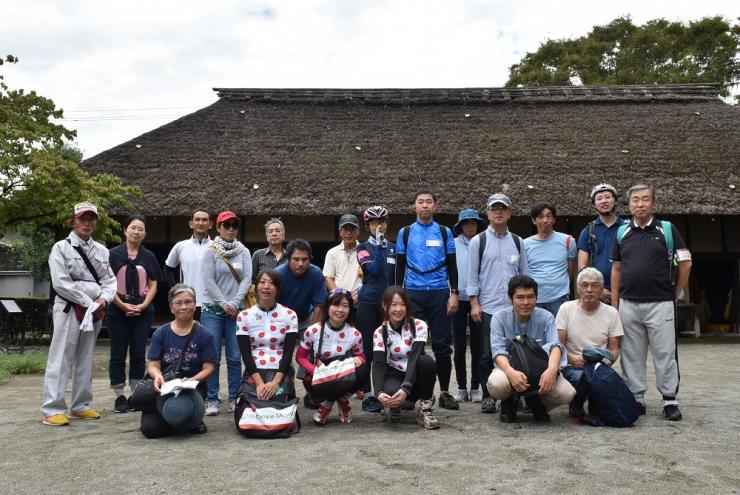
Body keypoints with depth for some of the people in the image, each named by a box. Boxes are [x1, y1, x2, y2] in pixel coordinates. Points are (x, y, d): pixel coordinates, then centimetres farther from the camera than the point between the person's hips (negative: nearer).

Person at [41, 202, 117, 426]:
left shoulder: (102, 250, 12)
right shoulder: (61, 248, -4)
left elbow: (109, 280, 10)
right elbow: (61, 283, -12)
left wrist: (103, 300, -11)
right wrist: (89, 302, -15)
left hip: (95, 311, 6)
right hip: (69, 309, -5)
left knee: (85, 359, 11)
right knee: (61, 358, -6)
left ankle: (80, 406, 19)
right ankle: (52, 409, -1)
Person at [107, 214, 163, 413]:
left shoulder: (149, 257, 8)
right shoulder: (114, 254, 0)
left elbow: (153, 285, 7)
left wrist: (143, 305, -7)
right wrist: (123, 305, -12)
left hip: (143, 311, 2)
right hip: (118, 310, -2)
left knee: (139, 353, 6)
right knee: (118, 354, 4)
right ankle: (119, 396, 12)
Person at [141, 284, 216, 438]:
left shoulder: (204, 335, 0)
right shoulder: (160, 333, 6)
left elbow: (209, 368, -3)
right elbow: (153, 365, 2)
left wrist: (192, 380, -23)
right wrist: (157, 376, -22)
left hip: (192, 388, -2)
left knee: (176, 411, -34)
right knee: (149, 429, -18)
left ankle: (193, 422, 4)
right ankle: (180, 423, 15)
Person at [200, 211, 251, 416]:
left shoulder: (244, 252, 8)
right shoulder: (210, 251, 1)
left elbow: (247, 279, 0)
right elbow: (209, 281, -5)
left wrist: (234, 303, -10)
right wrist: (224, 304, -11)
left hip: (236, 310, 2)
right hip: (213, 309, -2)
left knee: (235, 357, 3)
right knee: (212, 357, -1)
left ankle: (234, 399, 12)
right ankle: (212, 400, 7)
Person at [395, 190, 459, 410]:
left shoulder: (444, 232, 9)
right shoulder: (405, 233, 9)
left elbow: (452, 265, 8)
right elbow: (400, 266, 10)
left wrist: (454, 293, -1)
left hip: (440, 293, 0)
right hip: (413, 293, 0)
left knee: (442, 344, 2)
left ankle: (444, 392, 10)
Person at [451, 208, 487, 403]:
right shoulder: (453, 244, 2)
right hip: (459, 299, 0)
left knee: (477, 346, 5)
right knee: (459, 347, 5)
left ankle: (475, 388, 15)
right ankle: (462, 388, 14)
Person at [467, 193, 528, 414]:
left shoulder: (517, 241, 12)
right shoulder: (478, 241, 5)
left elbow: (524, 274, 15)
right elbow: (472, 274, 2)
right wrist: (474, 304, -4)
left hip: (514, 307, 2)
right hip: (488, 308, -2)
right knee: (488, 355, 1)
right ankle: (488, 397, 11)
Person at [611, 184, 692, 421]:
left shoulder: (667, 229, 0)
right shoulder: (622, 232, 8)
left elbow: (685, 263, 3)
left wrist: (676, 293, 3)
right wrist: (614, 302, 6)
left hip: (660, 304, -2)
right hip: (628, 304, 3)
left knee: (665, 354, 3)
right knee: (631, 356, 8)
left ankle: (670, 400, 14)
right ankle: (636, 399, 19)